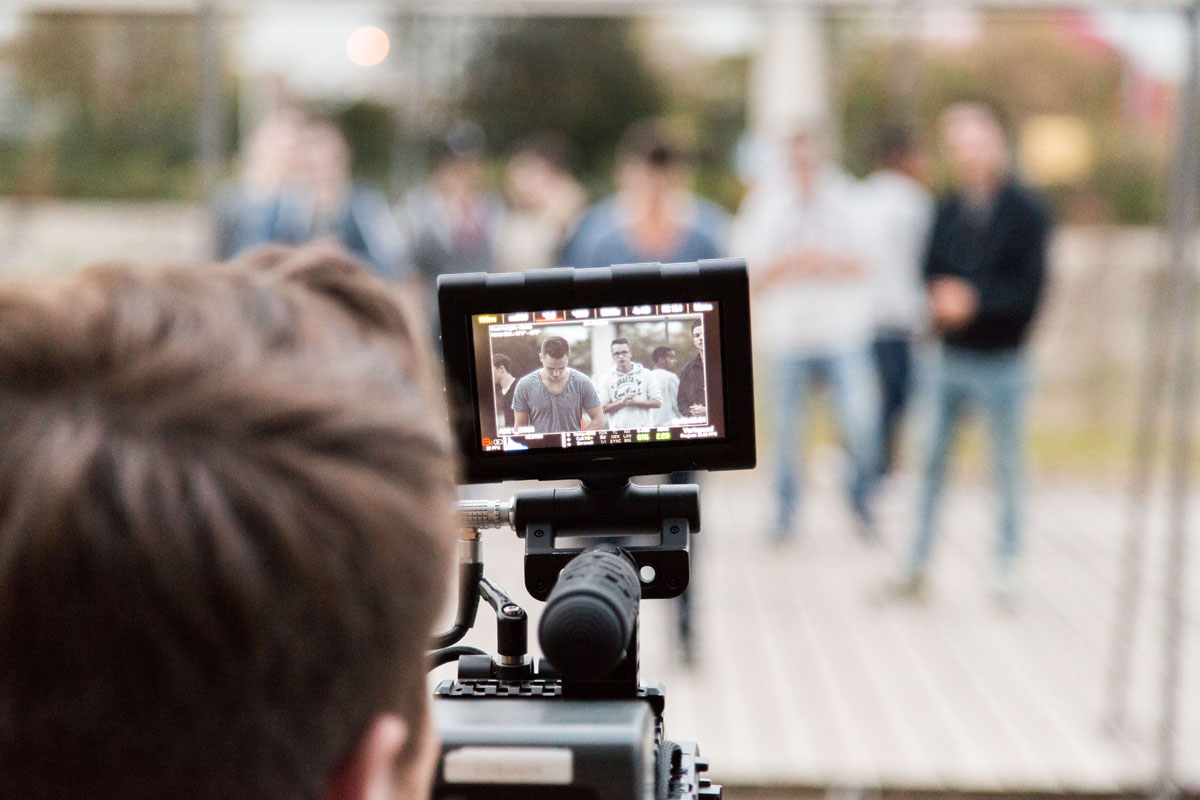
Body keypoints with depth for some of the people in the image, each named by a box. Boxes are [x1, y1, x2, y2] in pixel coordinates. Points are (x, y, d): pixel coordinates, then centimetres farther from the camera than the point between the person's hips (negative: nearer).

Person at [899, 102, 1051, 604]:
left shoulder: (1026, 211, -7)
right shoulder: (949, 210, 7)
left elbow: (1029, 287, -13)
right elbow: (931, 273, 8)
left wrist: (975, 300, -24)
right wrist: (941, 303, -13)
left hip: (1002, 361, -4)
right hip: (952, 358, 4)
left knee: (1007, 468, 6)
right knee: (932, 460, 8)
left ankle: (1006, 570, 17)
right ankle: (917, 563, 17)